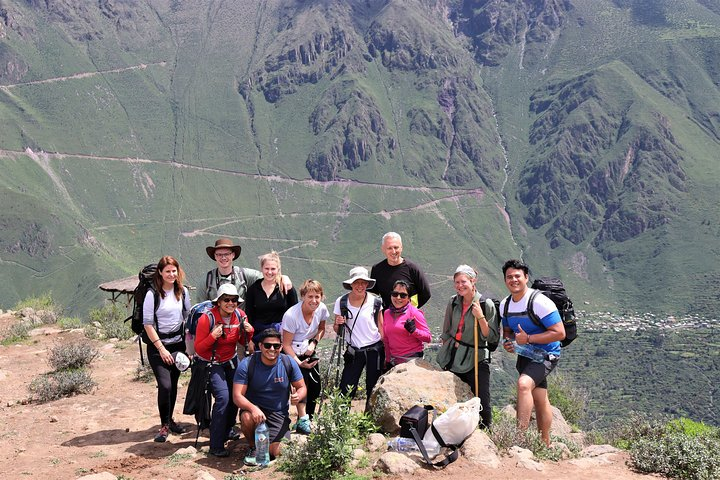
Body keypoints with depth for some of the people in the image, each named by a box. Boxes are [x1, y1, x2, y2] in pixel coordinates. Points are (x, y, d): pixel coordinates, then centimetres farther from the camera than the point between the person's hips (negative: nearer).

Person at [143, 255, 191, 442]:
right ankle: (164, 425, 1)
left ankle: (170, 420, 25)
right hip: (157, 346, -4)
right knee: (165, 385, -13)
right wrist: (161, 348, -14)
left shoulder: (182, 292, 4)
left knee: (173, 384, 9)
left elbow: (187, 317, 13)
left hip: (178, 344, 4)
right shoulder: (152, 294, -11)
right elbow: (147, 324, -11)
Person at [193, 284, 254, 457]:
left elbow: (243, 342, 8)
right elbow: (198, 348, -18)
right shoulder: (207, 319, -22)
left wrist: (249, 331, -13)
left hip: (231, 361, 6)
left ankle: (227, 430, 31)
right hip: (211, 363, -6)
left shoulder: (240, 315, -6)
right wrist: (212, 336, -34)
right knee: (223, 397, -20)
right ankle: (216, 446, -15)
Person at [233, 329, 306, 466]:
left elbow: (302, 387, 2)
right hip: (254, 408, -1)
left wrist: (298, 396, -24)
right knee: (247, 418, -37)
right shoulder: (247, 364, -16)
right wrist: (253, 408, -41)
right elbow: (237, 396, -20)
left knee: (278, 453, -18)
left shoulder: (288, 363, -9)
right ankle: (253, 447, -4)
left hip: (279, 413, 1)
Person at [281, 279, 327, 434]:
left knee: (315, 385, 0)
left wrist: (314, 342, -13)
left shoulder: (322, 309, -15)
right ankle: (302, 421, -19)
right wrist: (299, 363, -30)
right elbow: (286, 345, -23)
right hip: (292, 353, -5)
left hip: (309, 352, 6)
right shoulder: (291, 315, -31)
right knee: (302, 381, -24)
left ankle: (308, 419, 19)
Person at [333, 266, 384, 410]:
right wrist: (338, 324, -17)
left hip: (375, 350, 0)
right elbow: (337, 331, 5)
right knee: (346, 392, -5)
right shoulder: (342, 302, -3)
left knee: (373, 389, 9)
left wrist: (385, 349, -6)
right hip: (353, 352, 0)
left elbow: (380, 327, 1)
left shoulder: (375, 302, -6)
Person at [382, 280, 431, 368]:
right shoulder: (387, 313, 9)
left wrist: (414, 331, -24)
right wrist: (388, 359, 19)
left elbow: (428, 338, -9)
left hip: (412, 361, -5)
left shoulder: (414, 313, -7)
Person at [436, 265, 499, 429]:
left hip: (476, 360, -4)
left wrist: (480, 317, -20)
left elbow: (493, 338, -12)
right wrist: (445, 351, 13)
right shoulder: (453, 302, 5)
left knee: (482, 404, -7)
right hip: (452, 359, 4)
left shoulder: (486, 305, -8)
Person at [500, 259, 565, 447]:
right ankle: (546, 445, 26)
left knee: (524, 384, -30)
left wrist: (528, 338, -25)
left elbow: (559, 333, -23)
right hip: (525, 356, 7)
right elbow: (507, 330, 19)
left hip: (546, 355, -7)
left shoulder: (540, 302, -21)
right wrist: (507, 341, -6)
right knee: (540, 400, 15)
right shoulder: (505, 305, 2)